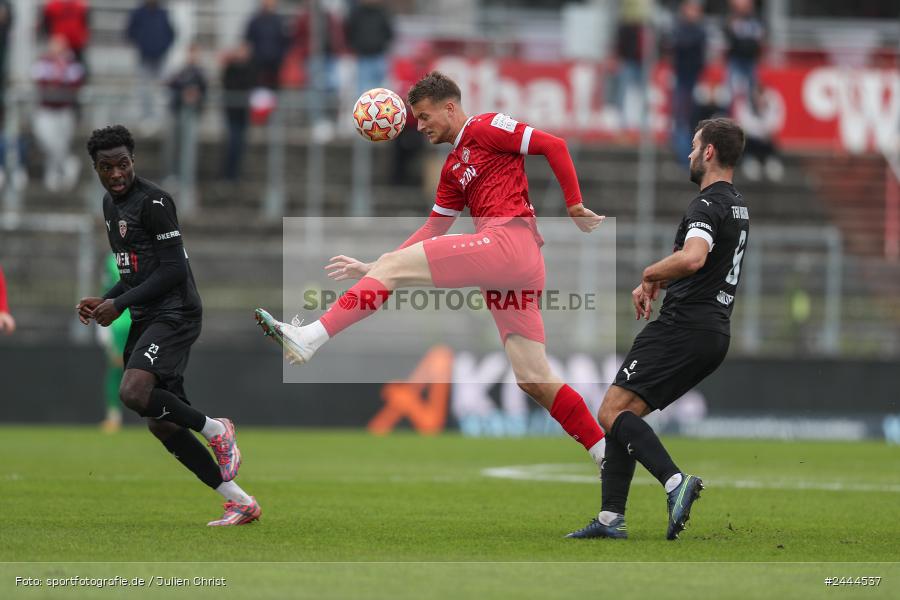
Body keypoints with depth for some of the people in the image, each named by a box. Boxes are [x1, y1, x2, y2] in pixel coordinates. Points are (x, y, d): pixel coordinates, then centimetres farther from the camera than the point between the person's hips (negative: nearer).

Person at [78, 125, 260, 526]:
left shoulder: (152, 202, -13)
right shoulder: (110, 203, 16)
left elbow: (174, 270, -17)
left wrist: (119, 304, -16)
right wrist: (103, 301, 9)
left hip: (174, 314, -10)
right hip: (144, 320, 10)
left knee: (133, 392, -30)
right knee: (162, 424, 5)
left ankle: (214, 429, -5)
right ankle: (239, 502, 10)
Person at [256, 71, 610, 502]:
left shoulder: (486, 128, 6)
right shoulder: (453, 169, 31)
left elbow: (553, 145, -2)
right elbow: (431, 233, 30)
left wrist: (575, 207, -5)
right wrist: (370, 269, 25)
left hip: (508, 240, -10)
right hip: (517, 270, 10)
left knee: (390, 267, -10)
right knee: (534, 379, 5)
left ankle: (309, 339, -17)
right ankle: (608, 456, 3)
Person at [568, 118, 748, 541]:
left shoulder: (708, 205, -13)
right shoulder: (736, 205, 20)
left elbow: (691, 258, -33)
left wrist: (650, 275, -14)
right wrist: (654, 284, 17)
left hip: (685, 327, -10)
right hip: (715, 334, 10)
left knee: (612, 413, -13)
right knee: (624, 416, 13)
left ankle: (675, 482, -31)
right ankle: (611, 518, 8)